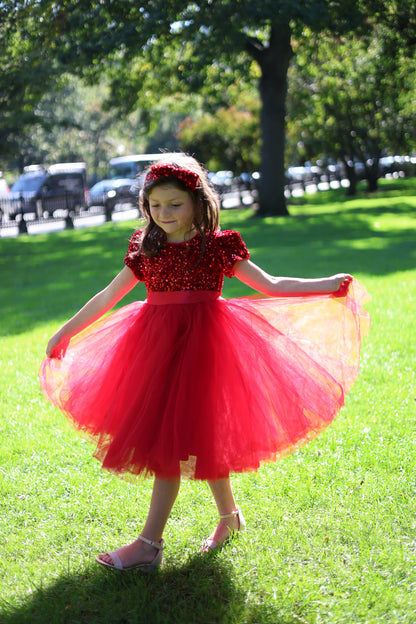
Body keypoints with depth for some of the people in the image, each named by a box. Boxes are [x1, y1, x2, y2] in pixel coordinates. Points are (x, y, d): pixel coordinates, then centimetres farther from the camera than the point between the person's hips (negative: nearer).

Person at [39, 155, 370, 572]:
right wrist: (66, 332, 19)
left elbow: (270, 286, 0)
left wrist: (331, 286, -9)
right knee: (191, 442, 9)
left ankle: (149, 544, -4)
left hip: (199, 345, -5)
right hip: (156, 345, 5)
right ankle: (229, 515, 30)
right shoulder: (145, 248, 9)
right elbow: (108, 297, 16)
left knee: (172, 441, -8)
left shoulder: (218, 245, -1)